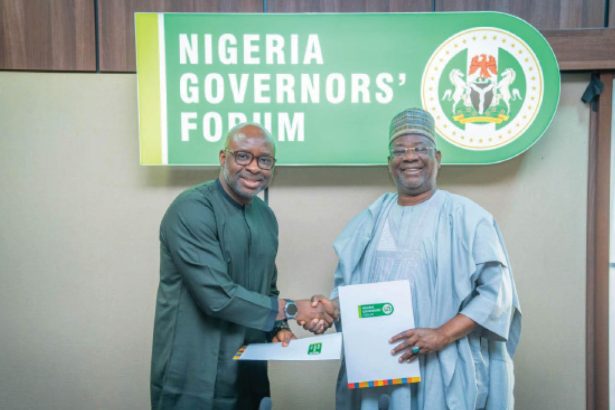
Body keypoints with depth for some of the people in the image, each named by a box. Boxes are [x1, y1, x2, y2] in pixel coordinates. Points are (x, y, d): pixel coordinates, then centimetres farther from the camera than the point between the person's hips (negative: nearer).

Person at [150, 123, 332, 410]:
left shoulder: (266, 216, 7)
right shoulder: (191, 209, -19)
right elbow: (218, 296, -25)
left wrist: (278, 327, -3)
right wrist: (291, 310, -15)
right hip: (195, 379, -6)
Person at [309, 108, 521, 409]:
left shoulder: (467, 217, -5)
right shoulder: (372, 219, 8)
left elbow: (495, 292, -9)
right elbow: (349, 285, 13)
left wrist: (442, 335, -19)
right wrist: (332, 306, -7)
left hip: (443, 370, -3)